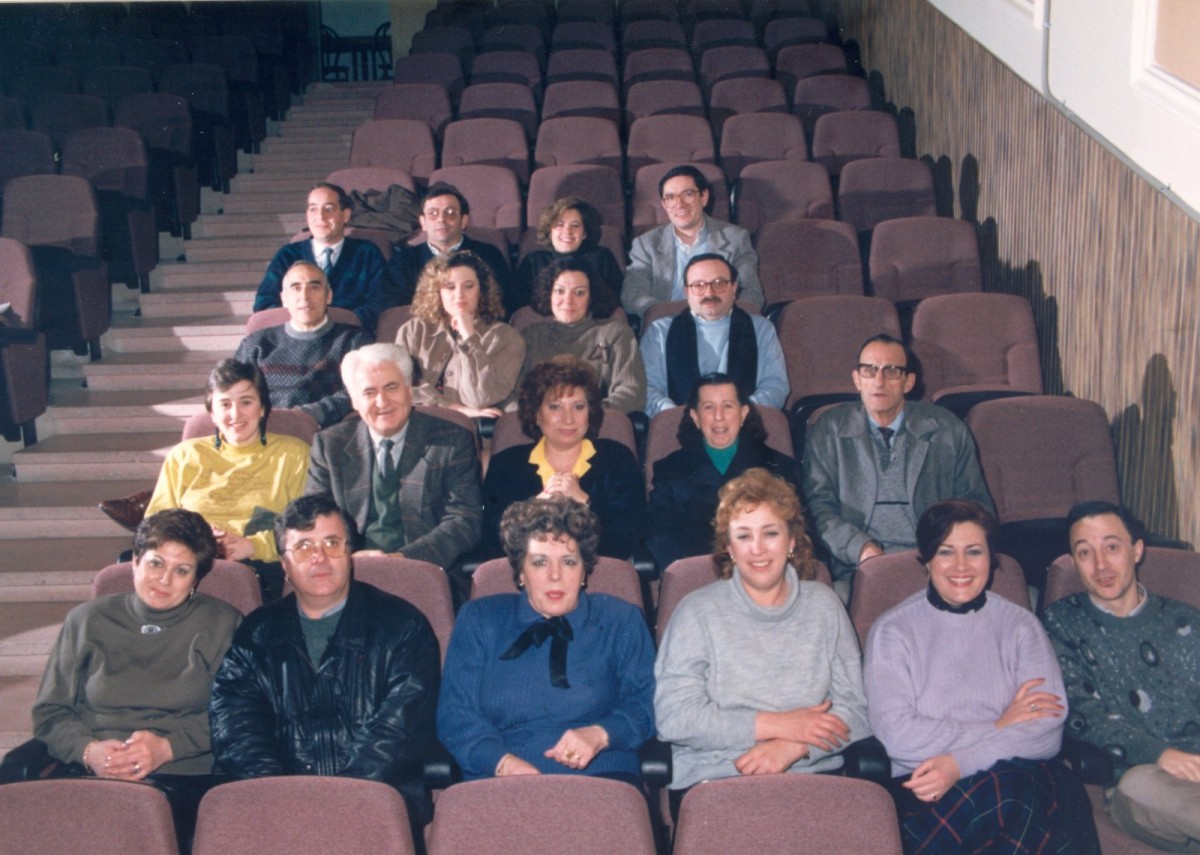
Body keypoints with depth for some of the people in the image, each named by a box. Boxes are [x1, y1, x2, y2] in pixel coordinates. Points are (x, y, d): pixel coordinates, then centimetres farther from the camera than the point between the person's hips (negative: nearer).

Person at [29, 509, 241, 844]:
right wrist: (88, 750, -7)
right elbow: (49, 712, 14)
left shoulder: (222, 624, 12)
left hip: (181, 779, -2)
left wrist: (167, 747, -12)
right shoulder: (87, 621, 18)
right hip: (86, 775, 3)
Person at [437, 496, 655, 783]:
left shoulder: (621, 621, 17)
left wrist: (600, 734, -12)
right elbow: (454, 714, 8)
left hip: (599, 775, 1)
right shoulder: (478, 620, 17)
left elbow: (644, 704, 10)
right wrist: (503, 761, -10)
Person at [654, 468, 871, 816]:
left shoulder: (823, 605, 16)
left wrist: (791, 747, -10)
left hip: (814, 775, 2)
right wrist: (775, 724, -7)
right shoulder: (698, 612, 7)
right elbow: (673, 717, -3)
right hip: (712, 781, -2)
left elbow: (855, 708, 9)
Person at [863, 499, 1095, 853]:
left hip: (1020, 775, 3)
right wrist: (999, 728, -4)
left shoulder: (1021, 625, 13)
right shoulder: (892, 631, 6)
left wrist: (959, 764, -15)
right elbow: (896, 736, -7)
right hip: (925, 792, -2)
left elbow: (1048, 733, 0)